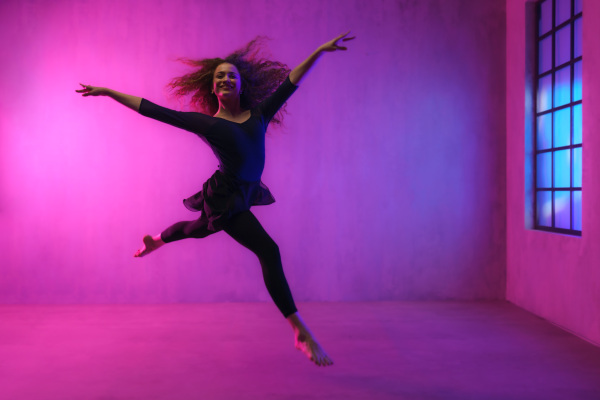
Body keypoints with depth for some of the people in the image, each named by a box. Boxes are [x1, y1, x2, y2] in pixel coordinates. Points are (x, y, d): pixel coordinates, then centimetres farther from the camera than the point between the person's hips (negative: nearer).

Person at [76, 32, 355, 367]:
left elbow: (290, 82, 0)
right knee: (269, 252, -17)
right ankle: (302, 333, -14)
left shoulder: (259, 114, 2)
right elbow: (152, 110, -5)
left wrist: (321, 50, -5)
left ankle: (156, 240, 62)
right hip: (225, 199, -6)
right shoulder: (205, 123, -8)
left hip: (245, 194, 6)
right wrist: (108, 92, -4)